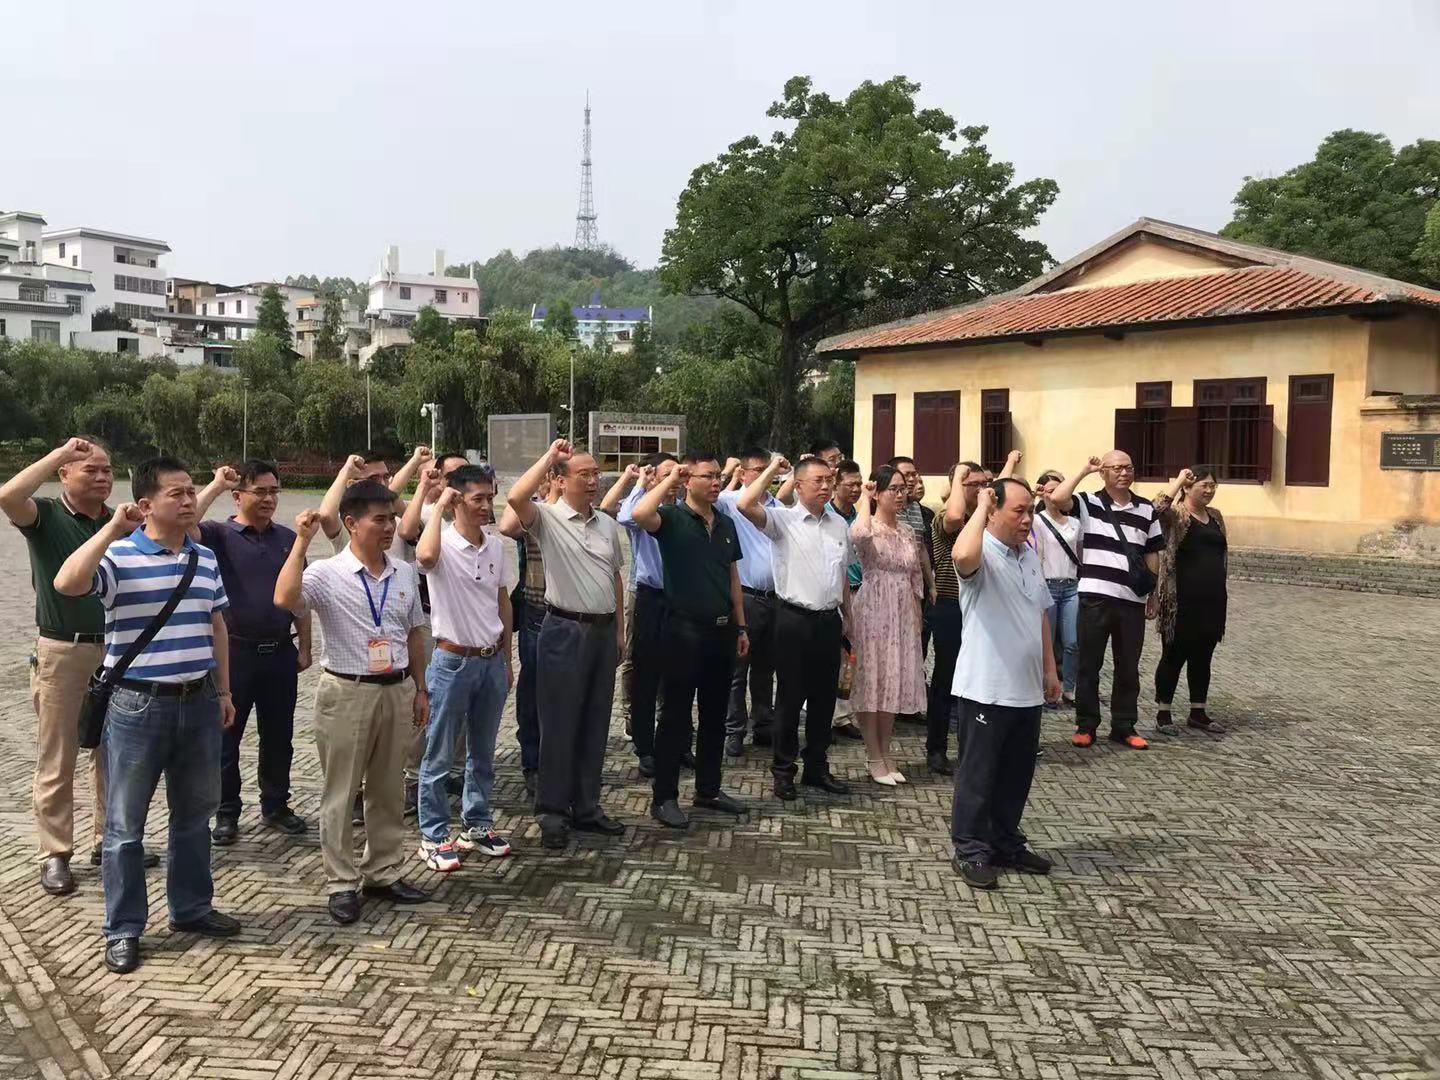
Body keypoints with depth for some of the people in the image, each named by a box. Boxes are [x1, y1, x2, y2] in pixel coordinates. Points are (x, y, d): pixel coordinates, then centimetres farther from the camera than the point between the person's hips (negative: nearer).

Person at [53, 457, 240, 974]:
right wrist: (111, 530, -28)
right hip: (137, 704, -5)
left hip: (198, 702, 5)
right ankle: (123, 929, 19)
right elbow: (66, 584, -31)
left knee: (194, 813, 17)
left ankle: (192, 907, 33)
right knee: (125, 823, 6)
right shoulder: (118, 556, -11)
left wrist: (223, 691, 15)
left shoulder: (205, 558, 7)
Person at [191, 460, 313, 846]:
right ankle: (226, 813, 19)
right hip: (235, 651, -4)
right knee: (226, 736, 6)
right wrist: (216, 485, -18)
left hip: (280, 652, 4)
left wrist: (304, 645, 9)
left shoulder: (288, 538, 8)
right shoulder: (220, 535, -4)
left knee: (279, 735, 13)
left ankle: (275, 805, 27)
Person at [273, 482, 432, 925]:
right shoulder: (327, 573, -11)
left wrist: (419, 688, 13)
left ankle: (384, 873, 29)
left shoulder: (405, 573, 5)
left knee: (389, 789, 15)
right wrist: (301, 541, -27)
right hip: (346, 692, -5)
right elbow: (284, 599, -31)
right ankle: (341, 883, 17)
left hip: (396, 689, 5)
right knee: (341, 792, 5)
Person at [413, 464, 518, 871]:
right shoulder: (444, 544, -13)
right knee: (439, 756, 5)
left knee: (483, 752, 16)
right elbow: (425, 556, -40)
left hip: (492, 660, 6)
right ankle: (434, 836, 16)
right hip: (453, 661, -6)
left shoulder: (497, 546, 5)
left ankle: (477, 825, 30)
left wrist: (507, 660, 14)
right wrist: (438, 507, -26)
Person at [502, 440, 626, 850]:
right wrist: (549, 456, -20)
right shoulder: (548, 517, -8)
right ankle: (552, 811, 14)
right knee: (559, 724, 2)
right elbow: (516, 498, -30)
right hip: (565, 631, -6)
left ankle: (586, 807, 25)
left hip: (603, 631, 6)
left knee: (595, 724, 13)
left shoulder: (608, 524, 11)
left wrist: (620, 630, 15)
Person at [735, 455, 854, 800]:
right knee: (790, 697, 3)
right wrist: (772, 468, -15)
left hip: (829, 620, 5)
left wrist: (846, 615, 20)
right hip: (794, 619, -5)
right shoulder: (782, 519, -7)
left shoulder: (839, 523, 10)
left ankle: (817, 767, 26)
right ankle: (783, 771, 16)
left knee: (824, 697, 13)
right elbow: (745, 505, -25)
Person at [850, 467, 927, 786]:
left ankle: (886, 753, 22)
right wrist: (864, 498, -19)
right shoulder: (867, 527, -8)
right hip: (874, 613, -6)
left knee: (895, 682, 11)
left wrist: (917, 620, 11)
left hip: (902, 615, 6)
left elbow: (915, 579, 15)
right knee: (872, 681, 0)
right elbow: (859, 534, -35)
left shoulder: (907, 532, 11)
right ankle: (875, 758, 9)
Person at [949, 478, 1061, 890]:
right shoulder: (983, 553, -14)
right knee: (979, 774, 3)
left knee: (1017, 774, 17)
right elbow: (962, 555, -41)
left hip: (1027, 689, 8)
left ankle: (1006, 844, 31)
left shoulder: (1030, 555, 12)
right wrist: (980, 508, -28)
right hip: (986, 690, -8)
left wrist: (1050, 670, 19)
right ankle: (970, 851, 15)